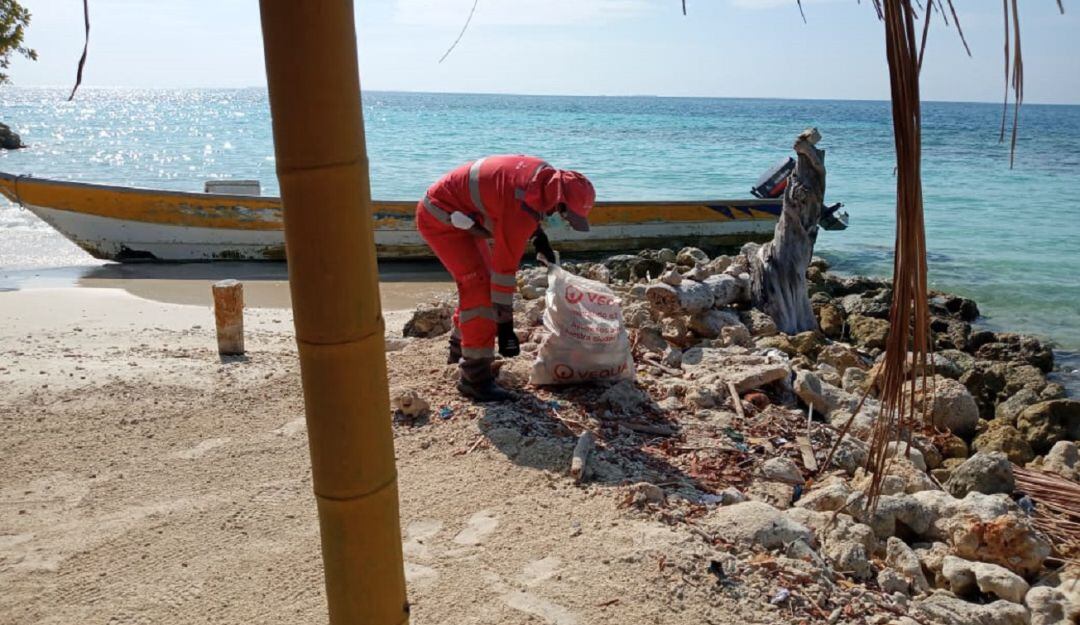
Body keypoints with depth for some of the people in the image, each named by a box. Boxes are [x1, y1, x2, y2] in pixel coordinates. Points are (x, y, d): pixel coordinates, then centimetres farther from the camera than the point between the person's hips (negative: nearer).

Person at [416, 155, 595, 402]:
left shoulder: (546, 174, -7)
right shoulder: (523, 209, -32)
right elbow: (505, 266, -27)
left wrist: (537, 234, 6)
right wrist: (505, 325, -21)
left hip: (457, 213, 10)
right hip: (441, 219, -10)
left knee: (479, 280, 16)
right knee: (479, 285, -17)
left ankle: (460, 348, 33)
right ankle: (475, 377, -14)